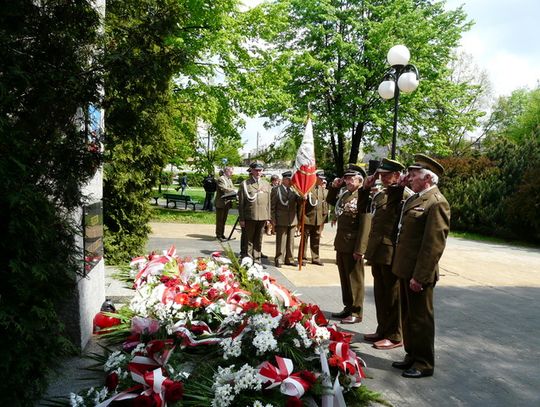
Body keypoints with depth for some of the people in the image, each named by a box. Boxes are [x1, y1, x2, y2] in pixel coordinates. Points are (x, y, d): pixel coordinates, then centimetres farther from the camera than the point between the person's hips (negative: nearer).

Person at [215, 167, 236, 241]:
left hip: (227, 203, 8)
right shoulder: (220, 179, -10)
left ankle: (222, 234, 18)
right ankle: (218, 235, 5)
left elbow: (233, 189, 14)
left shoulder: (230, 180, 18)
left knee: (224, 220, 12)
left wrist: (236, 193, -7)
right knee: (220, 220, -1)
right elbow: (224, 189, -23)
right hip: (221, 203, -8)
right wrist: (234, 191, -27)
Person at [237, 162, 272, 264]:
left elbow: (269, 201, 11)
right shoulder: (245, 184, 0)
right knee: (249, 240, 4)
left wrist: (269, 217, 6)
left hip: (262, 217, 3)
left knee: (259, 240, 10)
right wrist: (241, 219, -5)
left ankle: (257, 260, 19)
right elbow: (241, 203, -1)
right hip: (249, 217, -3)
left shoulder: (266, 184, 12)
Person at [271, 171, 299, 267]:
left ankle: (289, 259, 21)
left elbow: (298, 199, 0)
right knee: (281, 241, 0)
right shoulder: (276, 189, -1)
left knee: (291, 240, 11)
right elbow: (273, 206, -3)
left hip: (292, 220, 5)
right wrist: (273, 219, -8)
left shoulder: (293, 190, 13)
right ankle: (279, 260, 9)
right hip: (281, 220, -5)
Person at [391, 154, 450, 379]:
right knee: (408, 316, 19)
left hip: (419, 273, -9)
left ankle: (424, 364, 20)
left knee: (421, 318, 5)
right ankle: (412, 355, 35)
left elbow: (434, 244, -22)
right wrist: (403, 269, 15)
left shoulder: (436, 202, -17)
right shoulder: (414, 198, 13)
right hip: (405, 269, 9)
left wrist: (419, 276, -22)